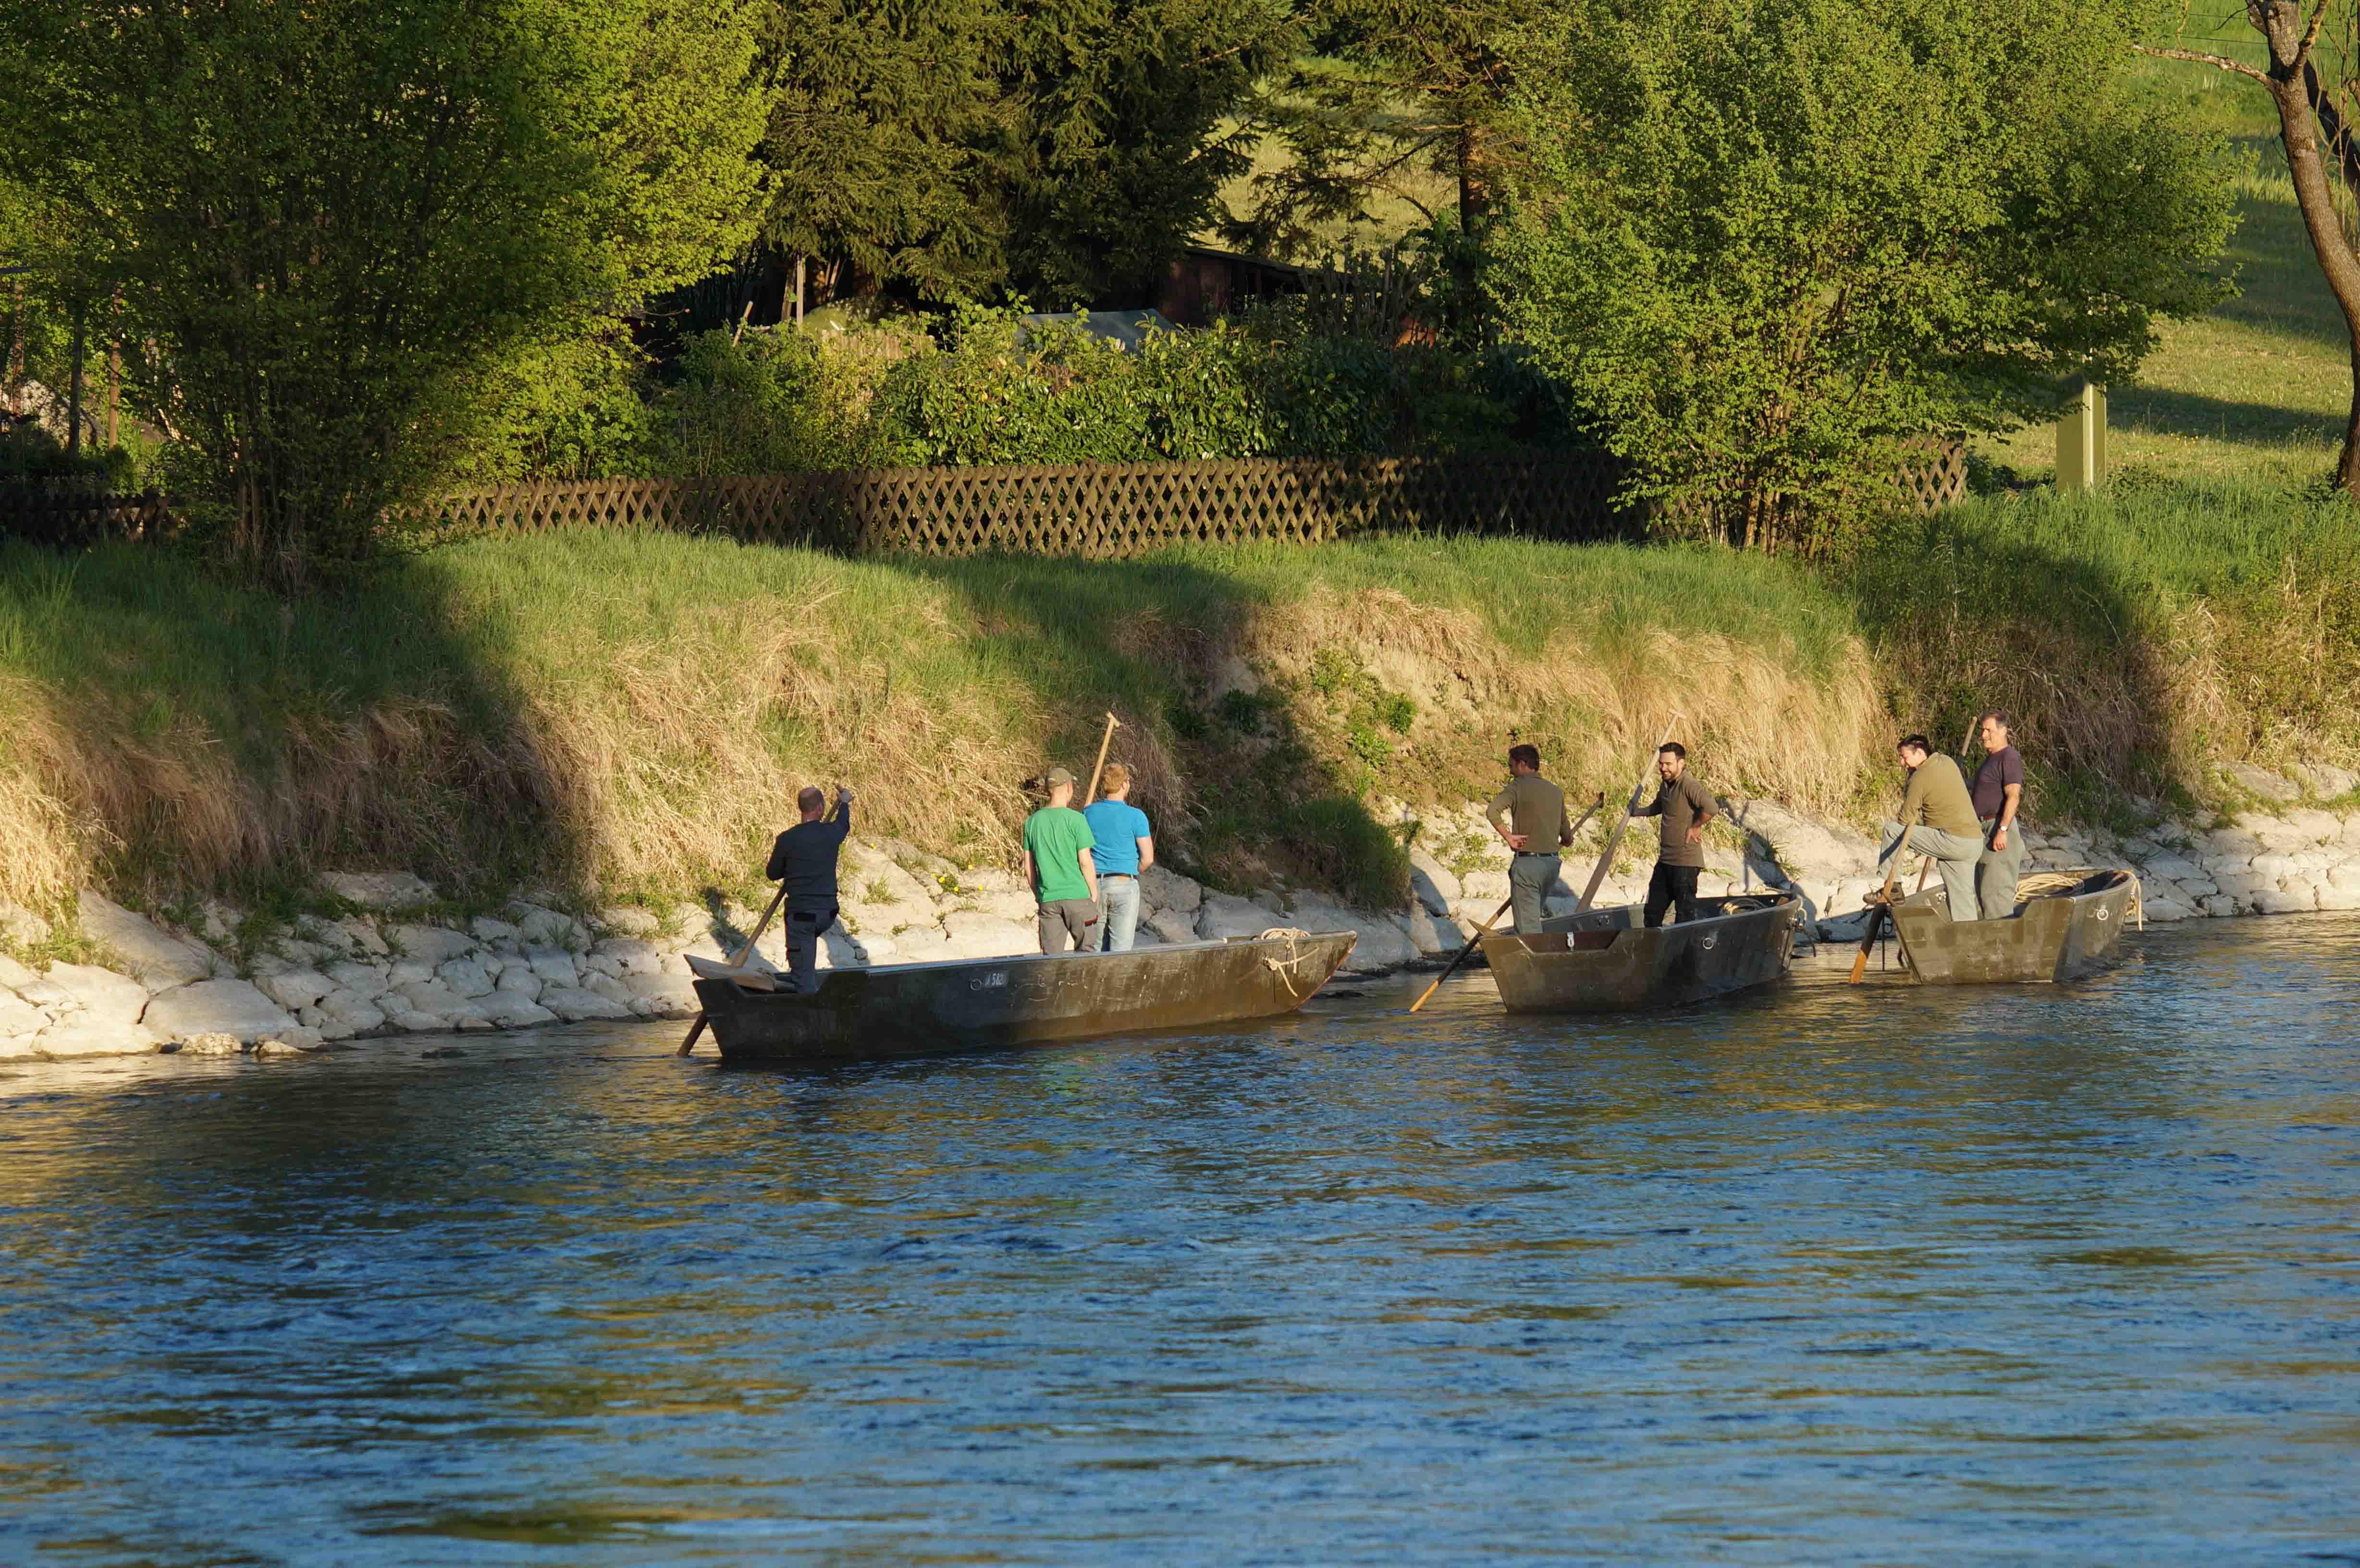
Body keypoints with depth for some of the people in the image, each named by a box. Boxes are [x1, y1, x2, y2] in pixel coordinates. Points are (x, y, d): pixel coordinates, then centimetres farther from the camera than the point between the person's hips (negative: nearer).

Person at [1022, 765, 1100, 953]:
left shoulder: (1032, 822, 5)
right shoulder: (1076, 820, -9)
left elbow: (1029, 868, 9)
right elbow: (1085, 863, -10)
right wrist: (1094, 896, 1)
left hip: (1048, 901, 4)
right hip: (1078, 896, -4)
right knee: (1086, 950, 7)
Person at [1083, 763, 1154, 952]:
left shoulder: (1089, 813, 1)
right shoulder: (1136, 817, -8)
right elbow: (1148, 858, -7)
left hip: (1095, 886, 3)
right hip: (1125, 887, -3)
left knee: (1097, 948, 10)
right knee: (1121, 950, -2)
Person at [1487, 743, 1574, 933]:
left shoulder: (1518, 787, -6)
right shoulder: (1556, 792, 13)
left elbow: (1493, 812, -25)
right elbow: (1567, 836, 22)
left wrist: (1508, 837, -15)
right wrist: (1567, 840, 44)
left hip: (1528, 862, -6)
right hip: (1552, 863, 6)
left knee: (1528, 927, -6)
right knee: (1533, 918, 21)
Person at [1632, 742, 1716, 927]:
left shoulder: (1689, 786, -19)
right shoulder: (1665, 785, 10)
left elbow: (1710, 808, -34)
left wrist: (1695, 827, -20)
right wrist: (1635, 812, 18)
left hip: (1686, 863, -9)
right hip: (1665, 861, 9)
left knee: (1685, 912, -2)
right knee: (1653, 910, 15)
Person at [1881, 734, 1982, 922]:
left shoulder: (1920, 778, -10)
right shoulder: (1948, 763, 13)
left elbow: (1906, 820, -4)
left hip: (1952, 841, -8)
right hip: (1974, 843, 8)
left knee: (1892, 829, 0)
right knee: (1962, 899, 10)